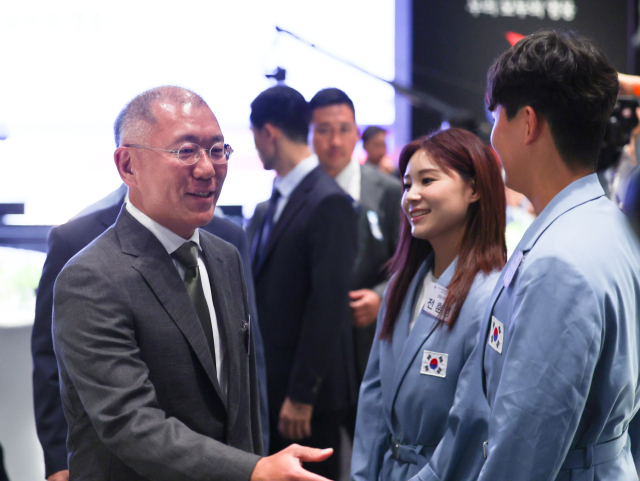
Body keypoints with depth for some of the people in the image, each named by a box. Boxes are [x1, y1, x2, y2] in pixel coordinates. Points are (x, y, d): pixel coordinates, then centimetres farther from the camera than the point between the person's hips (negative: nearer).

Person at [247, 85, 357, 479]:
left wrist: (301, 394, -18)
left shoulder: (329, 203, -15)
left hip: (309, 389, -8)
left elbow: (328, 304, -19)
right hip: (268, 385, 8)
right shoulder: (270, 206, 11)